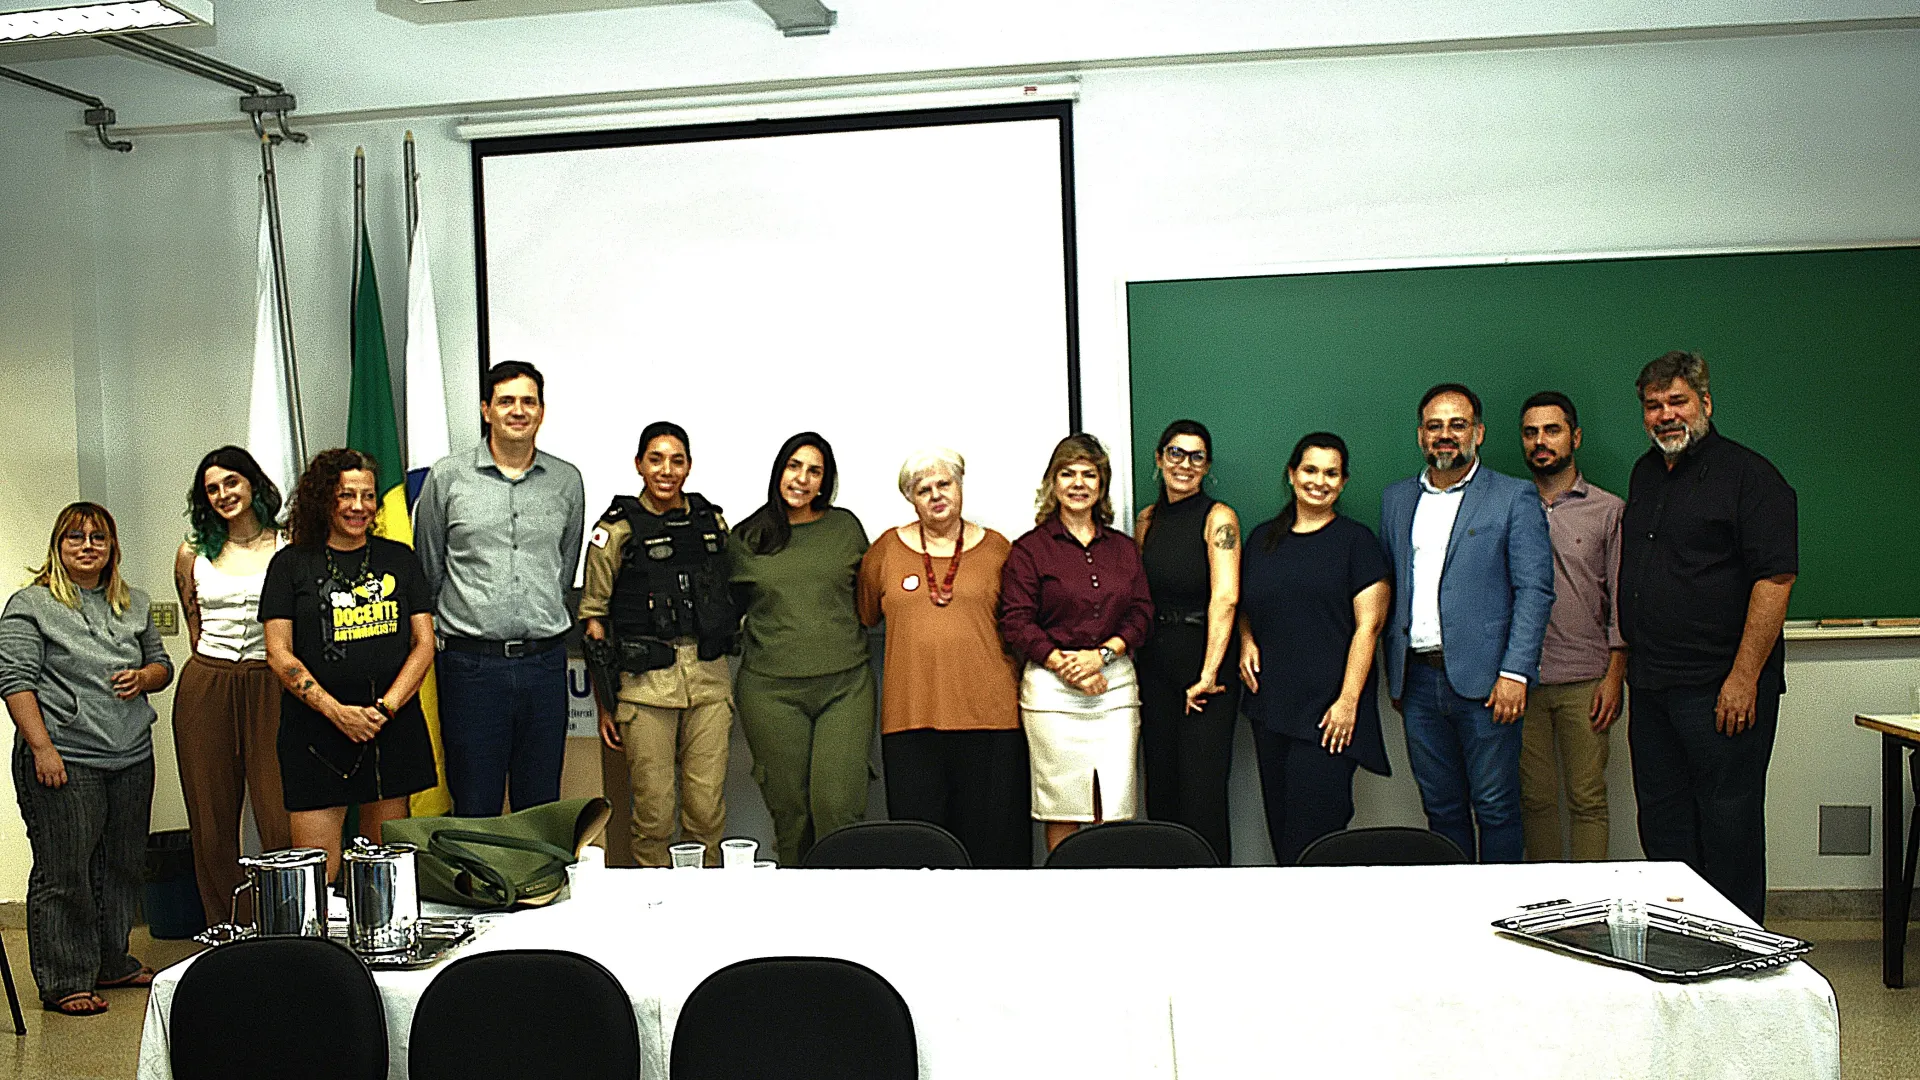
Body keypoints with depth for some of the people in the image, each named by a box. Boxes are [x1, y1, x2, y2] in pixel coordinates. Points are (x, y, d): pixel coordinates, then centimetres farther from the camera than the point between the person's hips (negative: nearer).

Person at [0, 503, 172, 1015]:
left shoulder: (134, 604, 14)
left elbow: (162, 664, 22)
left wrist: (144, 676, -2)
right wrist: (41, 748, -15)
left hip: (132, 758, 6)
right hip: (63, 761, -6)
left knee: (122, 866, 13)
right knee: (64, 874, -1)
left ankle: (112, 963, 27)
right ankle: (64, 983, 9)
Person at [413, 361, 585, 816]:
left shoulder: (566, 481, 8)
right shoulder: (447, 477, 1)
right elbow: (428, 571, 9)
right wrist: (464, 617, 12)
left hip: (545, 662, 2)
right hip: (471, 664, -2)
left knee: (542, 808, 9)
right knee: (474, 810, 3)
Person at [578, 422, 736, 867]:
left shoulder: (711, 521, 9)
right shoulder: (617, 529, -2)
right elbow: (593, 618, 0)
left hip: (709, 679, 3)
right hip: (646, 682, -3)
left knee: (708, 809, 5)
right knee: (654, 810, 0)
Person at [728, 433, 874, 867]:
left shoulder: (845, 526, 9)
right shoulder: (745, 539, 8)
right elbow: (732, 604, 21)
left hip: (845, 684, 0)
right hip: (771, 689, 0)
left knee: (837, 806, -10)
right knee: (790, 810, 2)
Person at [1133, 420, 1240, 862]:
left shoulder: (1217, 517, -7)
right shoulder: (1147, 520, 11)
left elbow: (1225, 598, -17)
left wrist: (1208, 673, -22)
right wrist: (1133, 664, 8)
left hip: (1203, 658, -6)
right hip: (1154, 665, 6)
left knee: (1202, 792, -6)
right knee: (1160, 788, 9)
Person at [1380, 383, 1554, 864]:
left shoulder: (1514, 497, 1)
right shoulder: (1396, 499, 14)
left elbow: (1535, 589, -5)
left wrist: (1515, 673, -13)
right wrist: (1393, 672, 11)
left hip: (1484, 679, -4)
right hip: (1418, 679, 4)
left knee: (1495, 806, 1)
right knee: (1441, 806, 11)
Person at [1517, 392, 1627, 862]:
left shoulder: (1608, 510, 5)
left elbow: (1620, 600, 3)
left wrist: (1614, 676, -6)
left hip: (1585, 680, -2)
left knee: (1588, 799, 0)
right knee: (1535, 797, 7)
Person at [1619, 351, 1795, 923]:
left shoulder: (1748, 474, -7)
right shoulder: (1646, 473, 16)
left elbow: (1774, 578, -14)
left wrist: (1744, 678, -19)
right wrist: (1625, 666, 17)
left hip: (1722, 688, -7)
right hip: (1652, 684, 7)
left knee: (1727, 822, 0)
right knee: (1661, 821, 12)